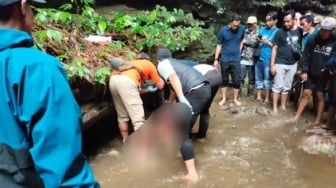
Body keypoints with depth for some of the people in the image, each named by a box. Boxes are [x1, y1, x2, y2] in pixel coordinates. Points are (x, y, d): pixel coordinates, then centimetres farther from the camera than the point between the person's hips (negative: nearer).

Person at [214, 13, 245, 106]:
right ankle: (223, 98, 22)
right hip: (224, 60, 0)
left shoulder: (242, 29, -6)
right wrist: (216, 59, -4)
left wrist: (239, 49, 5)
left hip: (236, 60, 1)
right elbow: (219, 45, -2)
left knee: (237, 81, 4)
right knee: (224, 80, 9)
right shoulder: (223, 30, -9)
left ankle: (235, 99, 21)